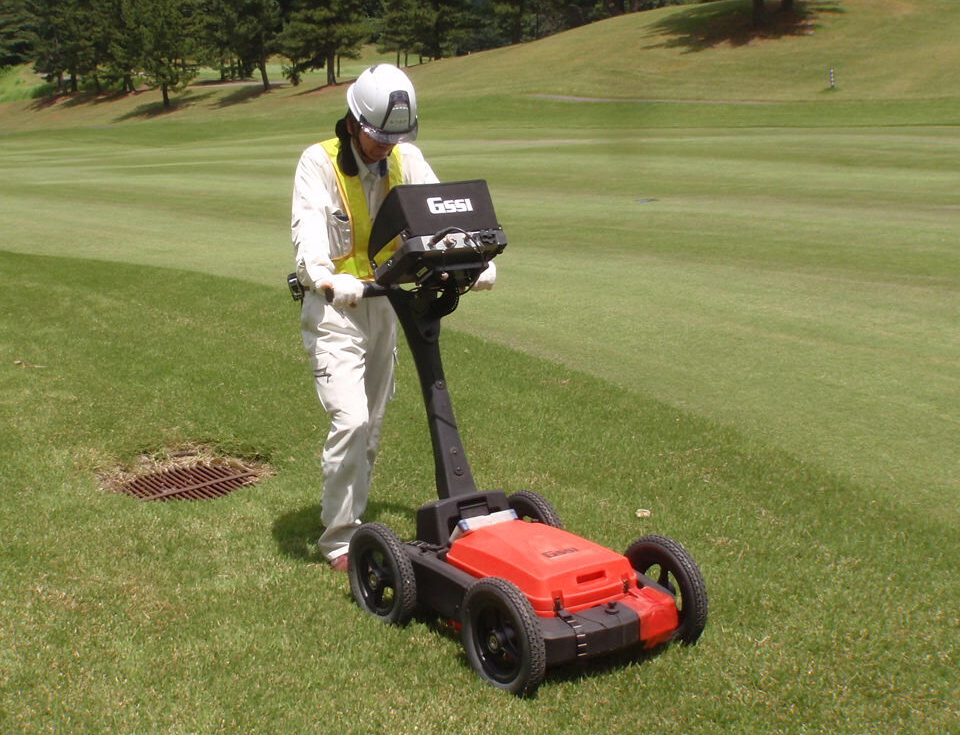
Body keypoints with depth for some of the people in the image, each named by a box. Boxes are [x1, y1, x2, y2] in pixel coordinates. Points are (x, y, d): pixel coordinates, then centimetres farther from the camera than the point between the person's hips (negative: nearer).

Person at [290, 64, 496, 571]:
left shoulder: (406, 160, 4)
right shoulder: (319, 162, -11)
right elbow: (308, 229, -26)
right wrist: (328, 279, -46)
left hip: (383, 303, 6)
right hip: (333, 306, -5)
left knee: (373, 422, 12)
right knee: (350, 420, -15)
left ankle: (351, 515, 29)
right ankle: (339, 540, -4)